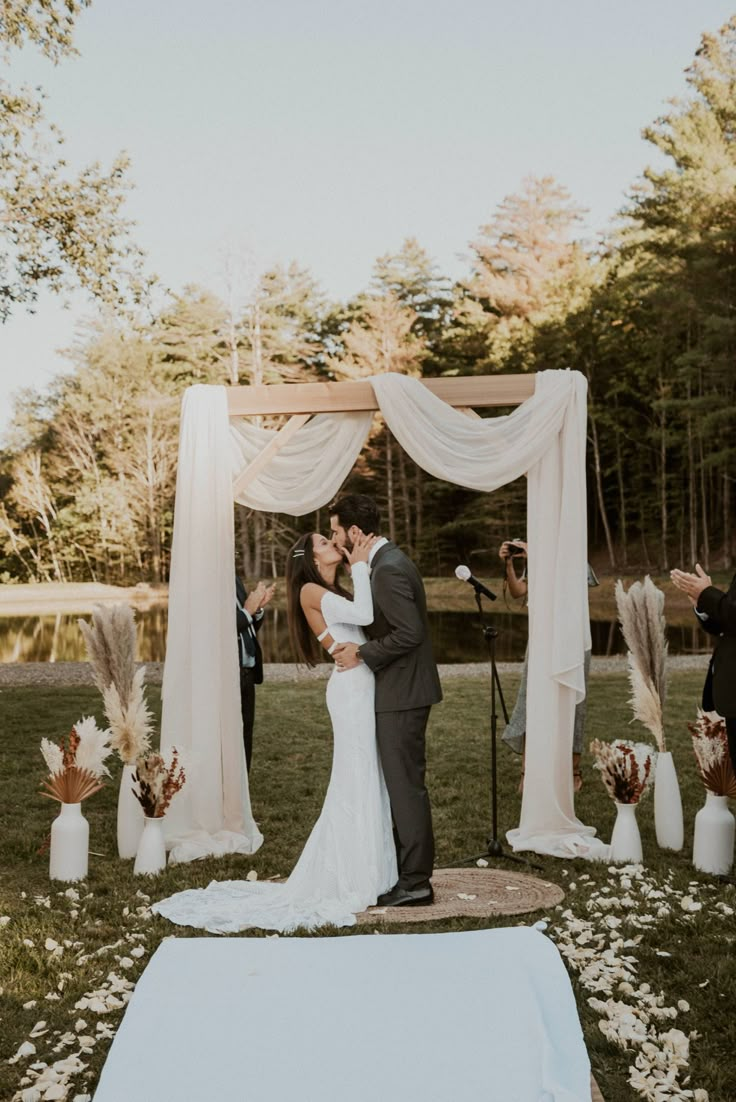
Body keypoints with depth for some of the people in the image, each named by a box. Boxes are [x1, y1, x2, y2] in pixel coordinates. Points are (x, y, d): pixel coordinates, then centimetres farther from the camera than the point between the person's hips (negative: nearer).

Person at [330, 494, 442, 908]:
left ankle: (415, 882, 6)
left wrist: (362, 653, -17)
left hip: (401, 693, -10)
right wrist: (360, 647, 8)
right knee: (401, 784, 16)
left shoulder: (388, 569, -19)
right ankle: (407, 870, 26)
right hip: (400, 690, 10)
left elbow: (410, 632, -24)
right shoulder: (388, 560, 12)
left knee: (405, 785, -3)